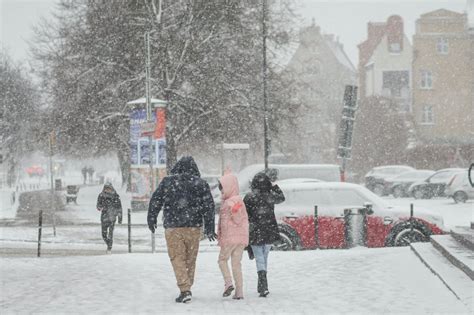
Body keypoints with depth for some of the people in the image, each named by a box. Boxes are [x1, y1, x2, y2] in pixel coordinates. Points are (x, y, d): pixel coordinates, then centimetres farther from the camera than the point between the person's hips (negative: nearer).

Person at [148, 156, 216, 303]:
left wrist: (151, 219, 16)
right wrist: (209, 228, 8)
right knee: (190, 259, 14)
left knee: (177, 258, 1)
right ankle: (186, 289, 23)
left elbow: (155, 201, 3)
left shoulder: (167, 182, 0)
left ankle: (185, 290, -13)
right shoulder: (201, 184, 4)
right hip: (194, 228, 2)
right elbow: (209, 206, 3)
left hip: (173, 227, -2)